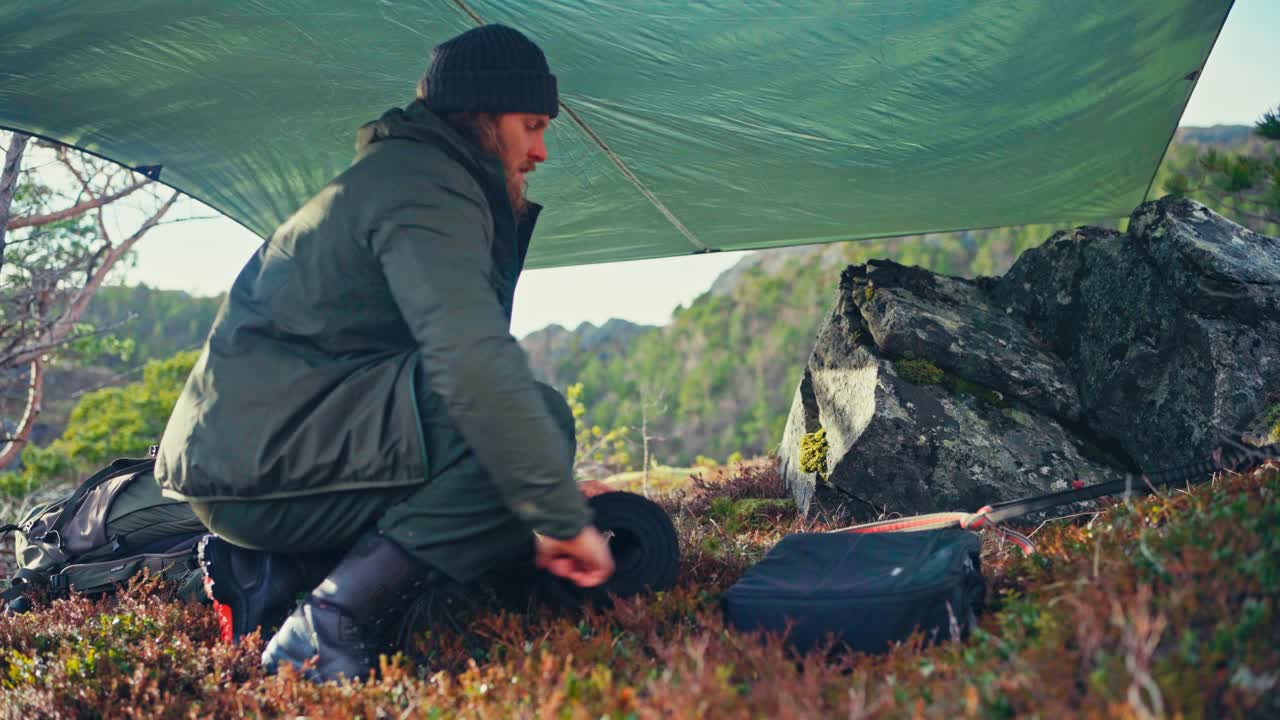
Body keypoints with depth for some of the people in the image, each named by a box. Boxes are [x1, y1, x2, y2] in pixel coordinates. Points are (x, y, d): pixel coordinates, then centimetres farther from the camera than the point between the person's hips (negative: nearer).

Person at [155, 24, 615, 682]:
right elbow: (473, 364, -26)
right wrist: (561, 518, -22)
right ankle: (328, 628, -20)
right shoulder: (426, 188, -12)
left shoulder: (399, 171, 22)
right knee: (540, 419, -17)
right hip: (263, 462, -10)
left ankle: (269, 570, 6)